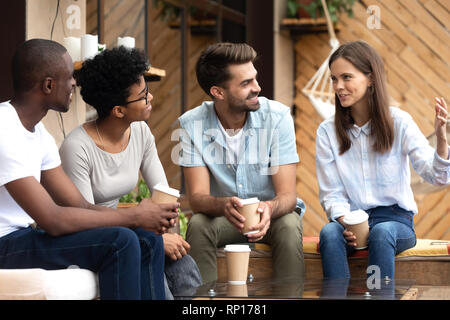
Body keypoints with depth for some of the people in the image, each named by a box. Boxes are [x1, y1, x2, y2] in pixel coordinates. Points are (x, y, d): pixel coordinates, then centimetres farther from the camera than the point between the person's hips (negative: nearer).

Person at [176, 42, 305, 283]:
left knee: (289, 227, -32)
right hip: (223, 217, 1)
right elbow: (197, 197, -19)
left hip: (272, 212, 0)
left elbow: (288, 195, -20)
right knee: (198, 225, -30)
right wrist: (224, 205, -43)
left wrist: (269, 208, -45)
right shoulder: (192, 124, -14)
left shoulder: (277, 116, -17)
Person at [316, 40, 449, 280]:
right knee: (329, 232, -32)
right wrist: (346, 223, -17)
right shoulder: (327, 132, 3)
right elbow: (331, 193, 3)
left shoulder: (399, 122, -2)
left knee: (382, 232, -35)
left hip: (396, 218, -1)